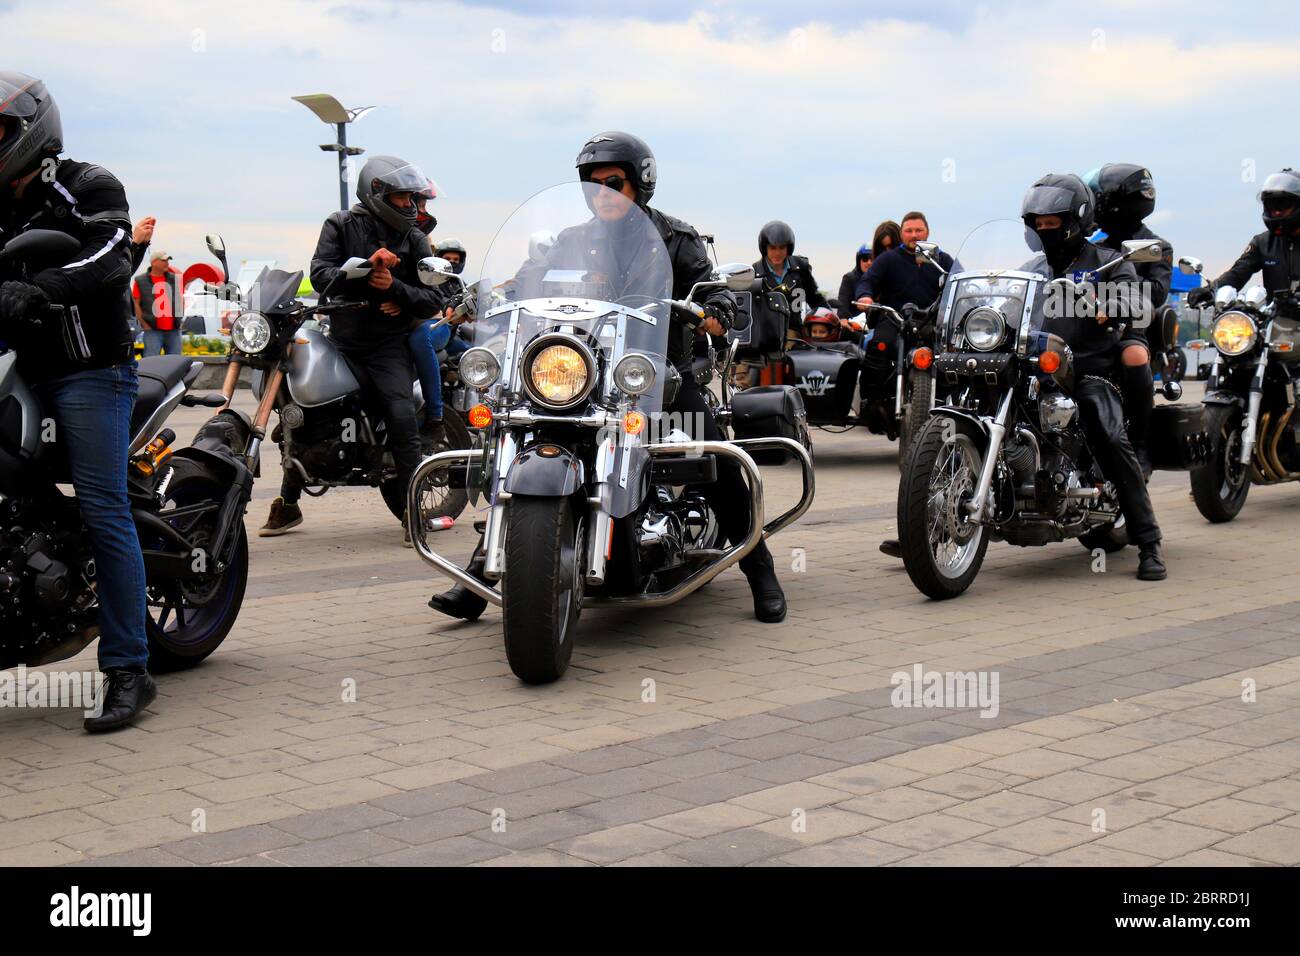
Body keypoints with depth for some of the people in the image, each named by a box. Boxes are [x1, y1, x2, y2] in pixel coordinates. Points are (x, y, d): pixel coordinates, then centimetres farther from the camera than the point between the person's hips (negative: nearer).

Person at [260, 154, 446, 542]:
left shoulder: (414, 240, 8)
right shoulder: (341, 226, 5)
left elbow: (432, 300, 2)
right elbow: (320, 274, -9)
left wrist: (395, 288, -15)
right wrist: (365, 271, -22)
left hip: (388, 345, -1)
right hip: (341, 341, 1)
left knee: (403, 419, -18)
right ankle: (287, 505, 22)